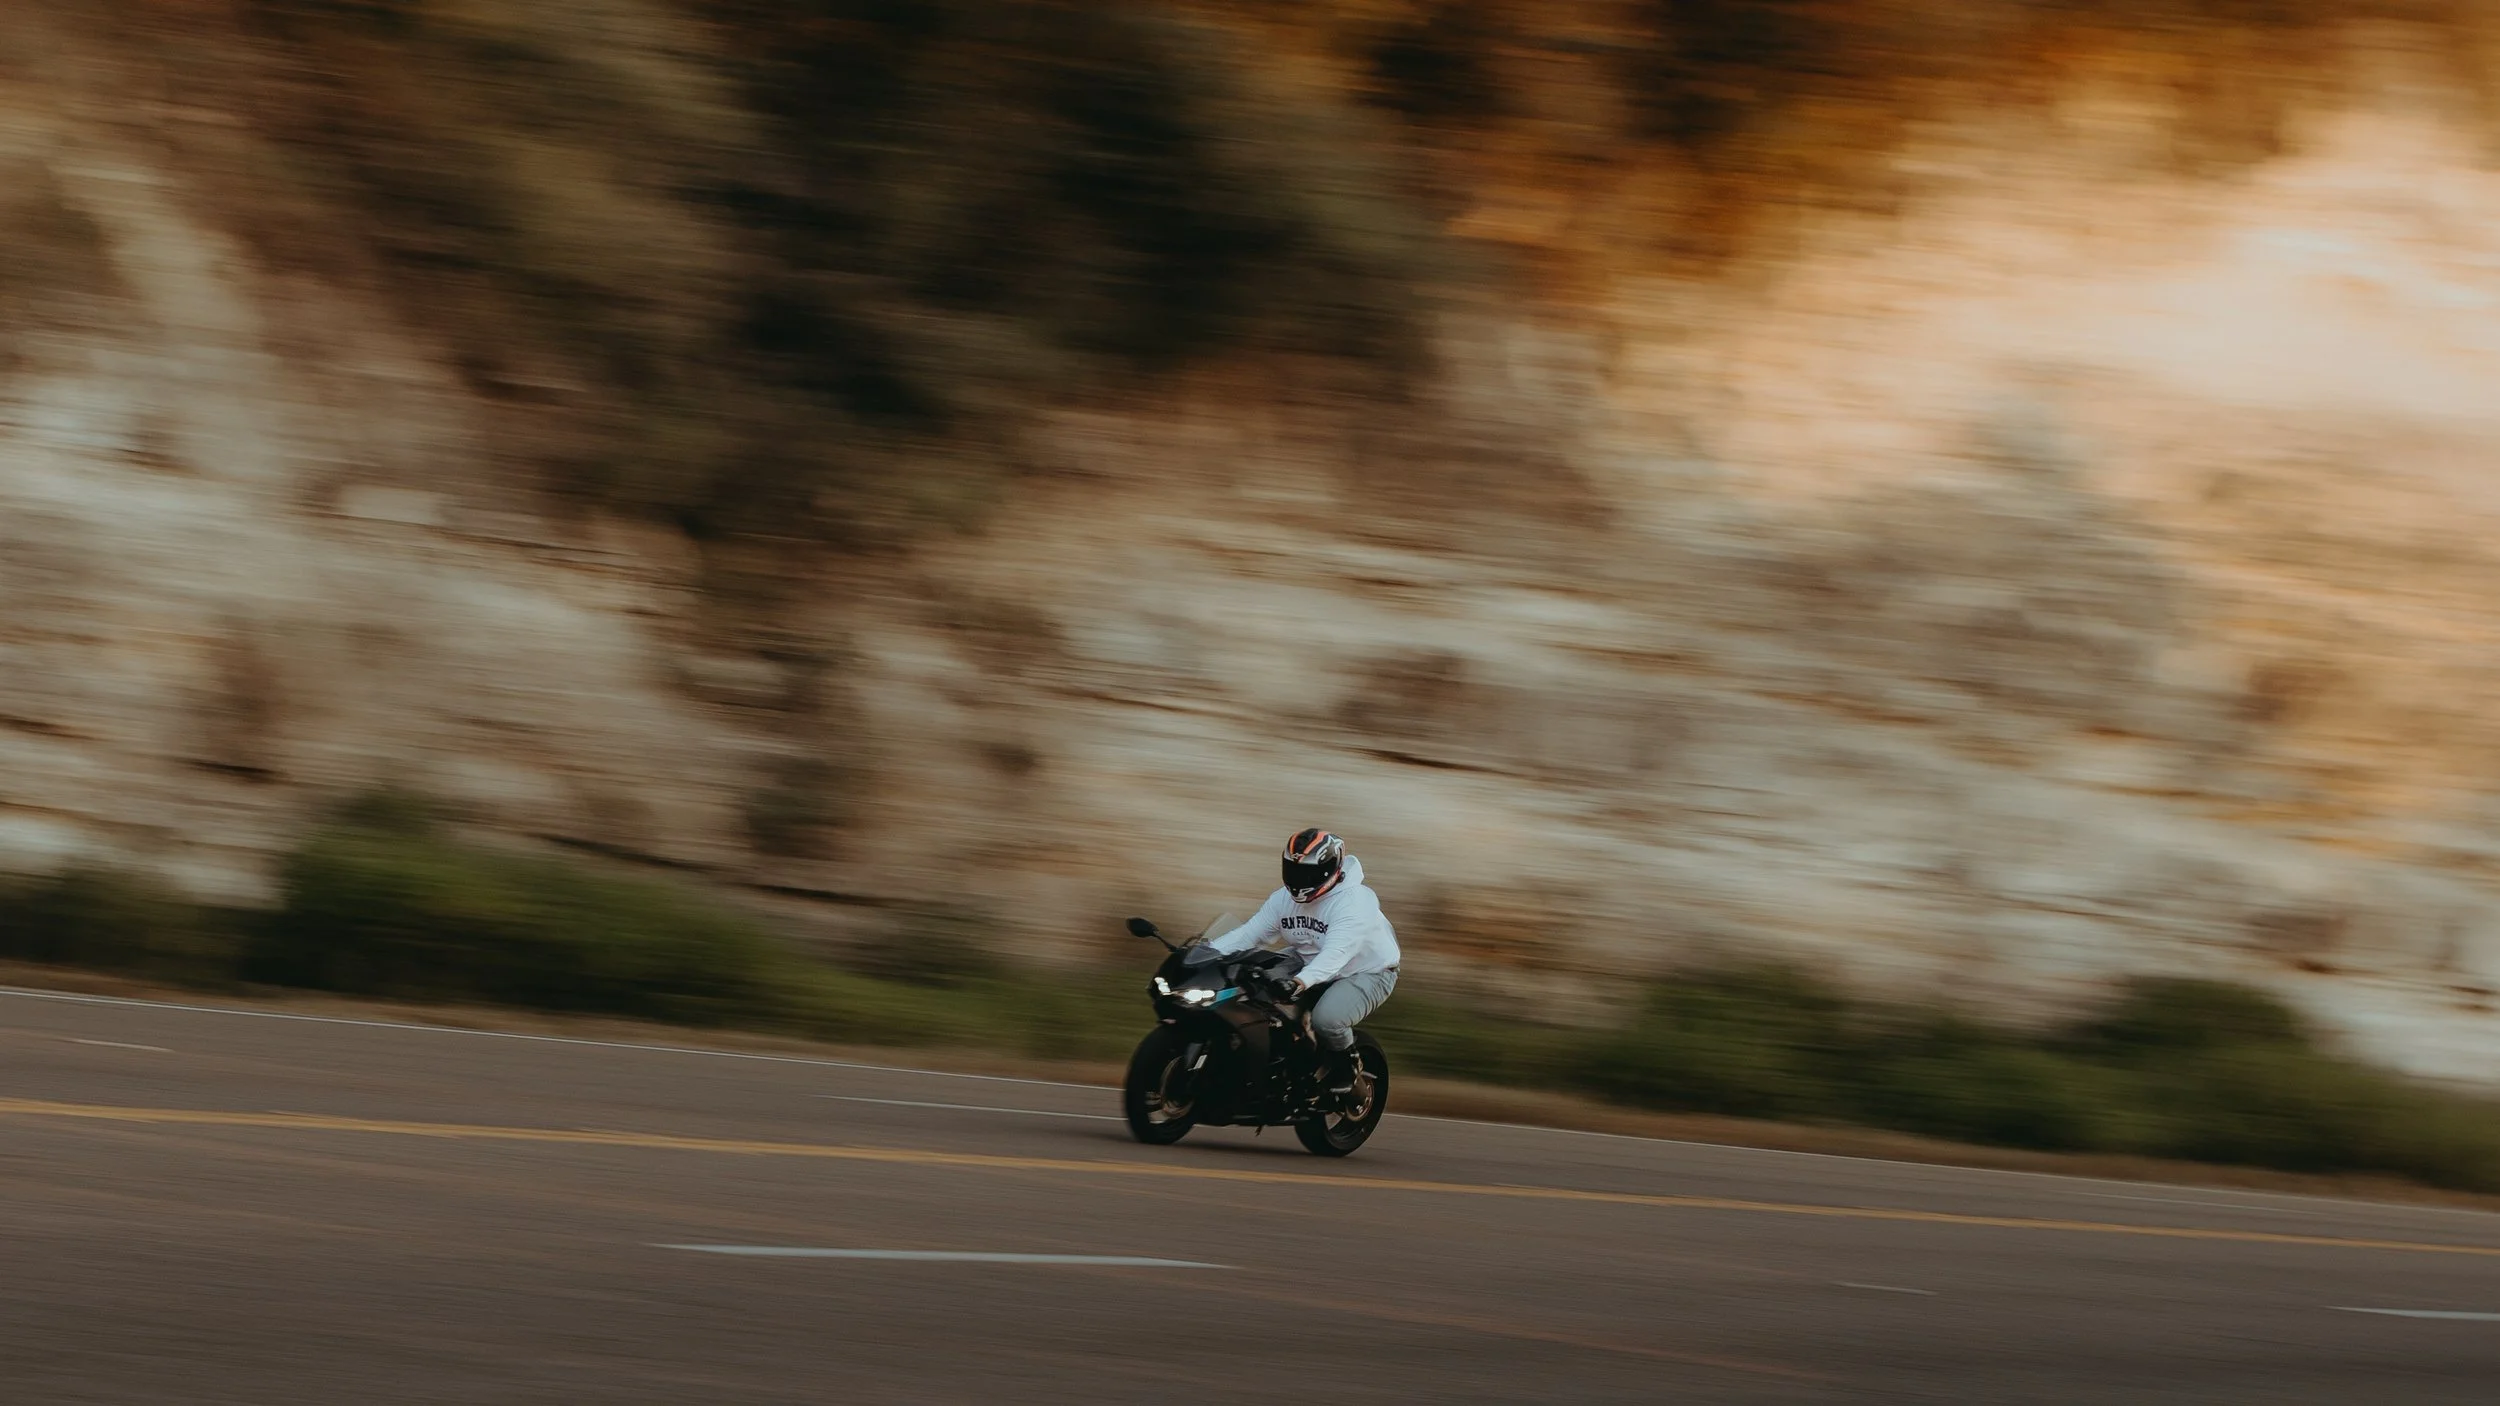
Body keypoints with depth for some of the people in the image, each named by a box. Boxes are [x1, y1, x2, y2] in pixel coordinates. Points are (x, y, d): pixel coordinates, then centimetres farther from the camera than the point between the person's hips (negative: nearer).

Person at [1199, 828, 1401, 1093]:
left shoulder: (1355, 902, -28)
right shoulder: (1284, 899, -3)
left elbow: (1336, 953, -41)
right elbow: (1252, 931, -9)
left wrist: (1302, 980, -58)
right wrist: (1212, 949, -27)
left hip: (1366, 972, -8)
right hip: (1308, 964, 8)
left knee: (1326, 1019, -34)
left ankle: (1345, 1063, -1)